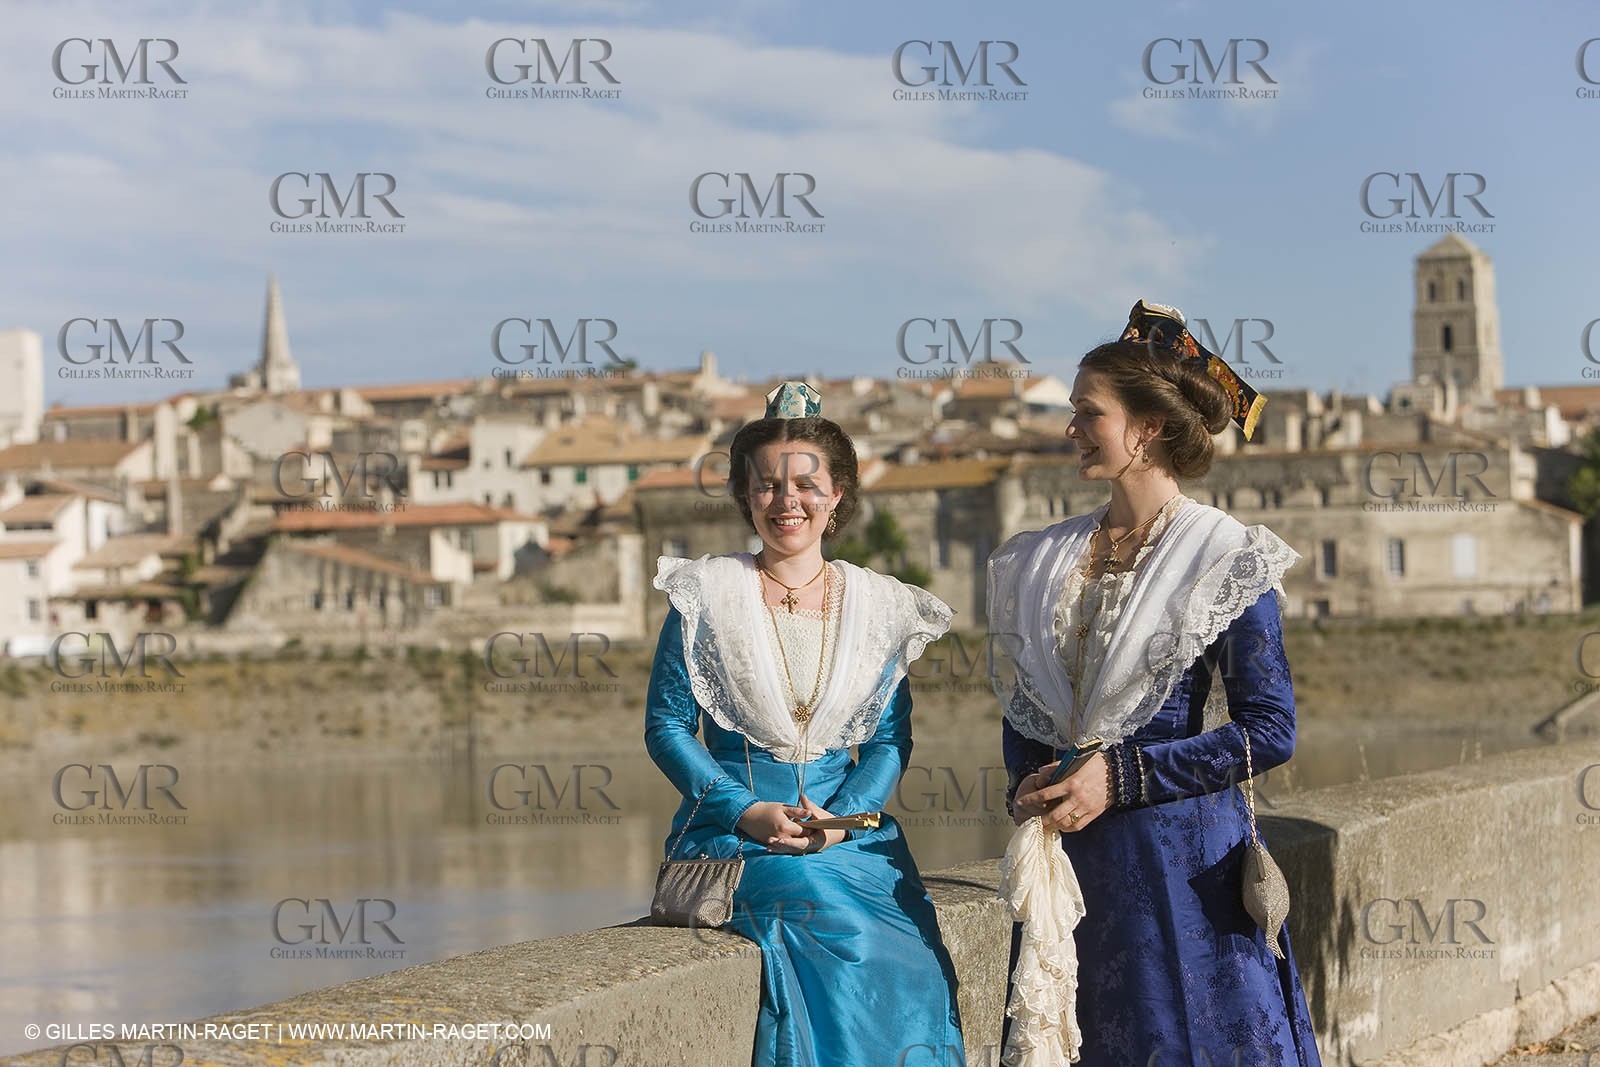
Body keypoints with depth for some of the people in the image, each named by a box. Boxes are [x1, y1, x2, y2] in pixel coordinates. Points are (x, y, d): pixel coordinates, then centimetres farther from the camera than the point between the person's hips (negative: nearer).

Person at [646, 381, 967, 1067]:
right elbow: (666, 727, 1)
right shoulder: (708, 594, 3)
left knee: (908, 967, -27)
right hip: (733, 831, -2)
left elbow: (891, 739, 9)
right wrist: (747, 812, -12)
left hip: (848, 825, 2)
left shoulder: (877, 606, 10)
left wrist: (841, 818, -11)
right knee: (816, 895, -34)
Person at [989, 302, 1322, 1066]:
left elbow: (1270, 730, -11)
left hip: (1179, 854, -5)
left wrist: (1120, 777, -14)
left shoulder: (1227, 560, -7)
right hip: (1065, 854, 5)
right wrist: (1029, 788, -4)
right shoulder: (1045, 561, 10)